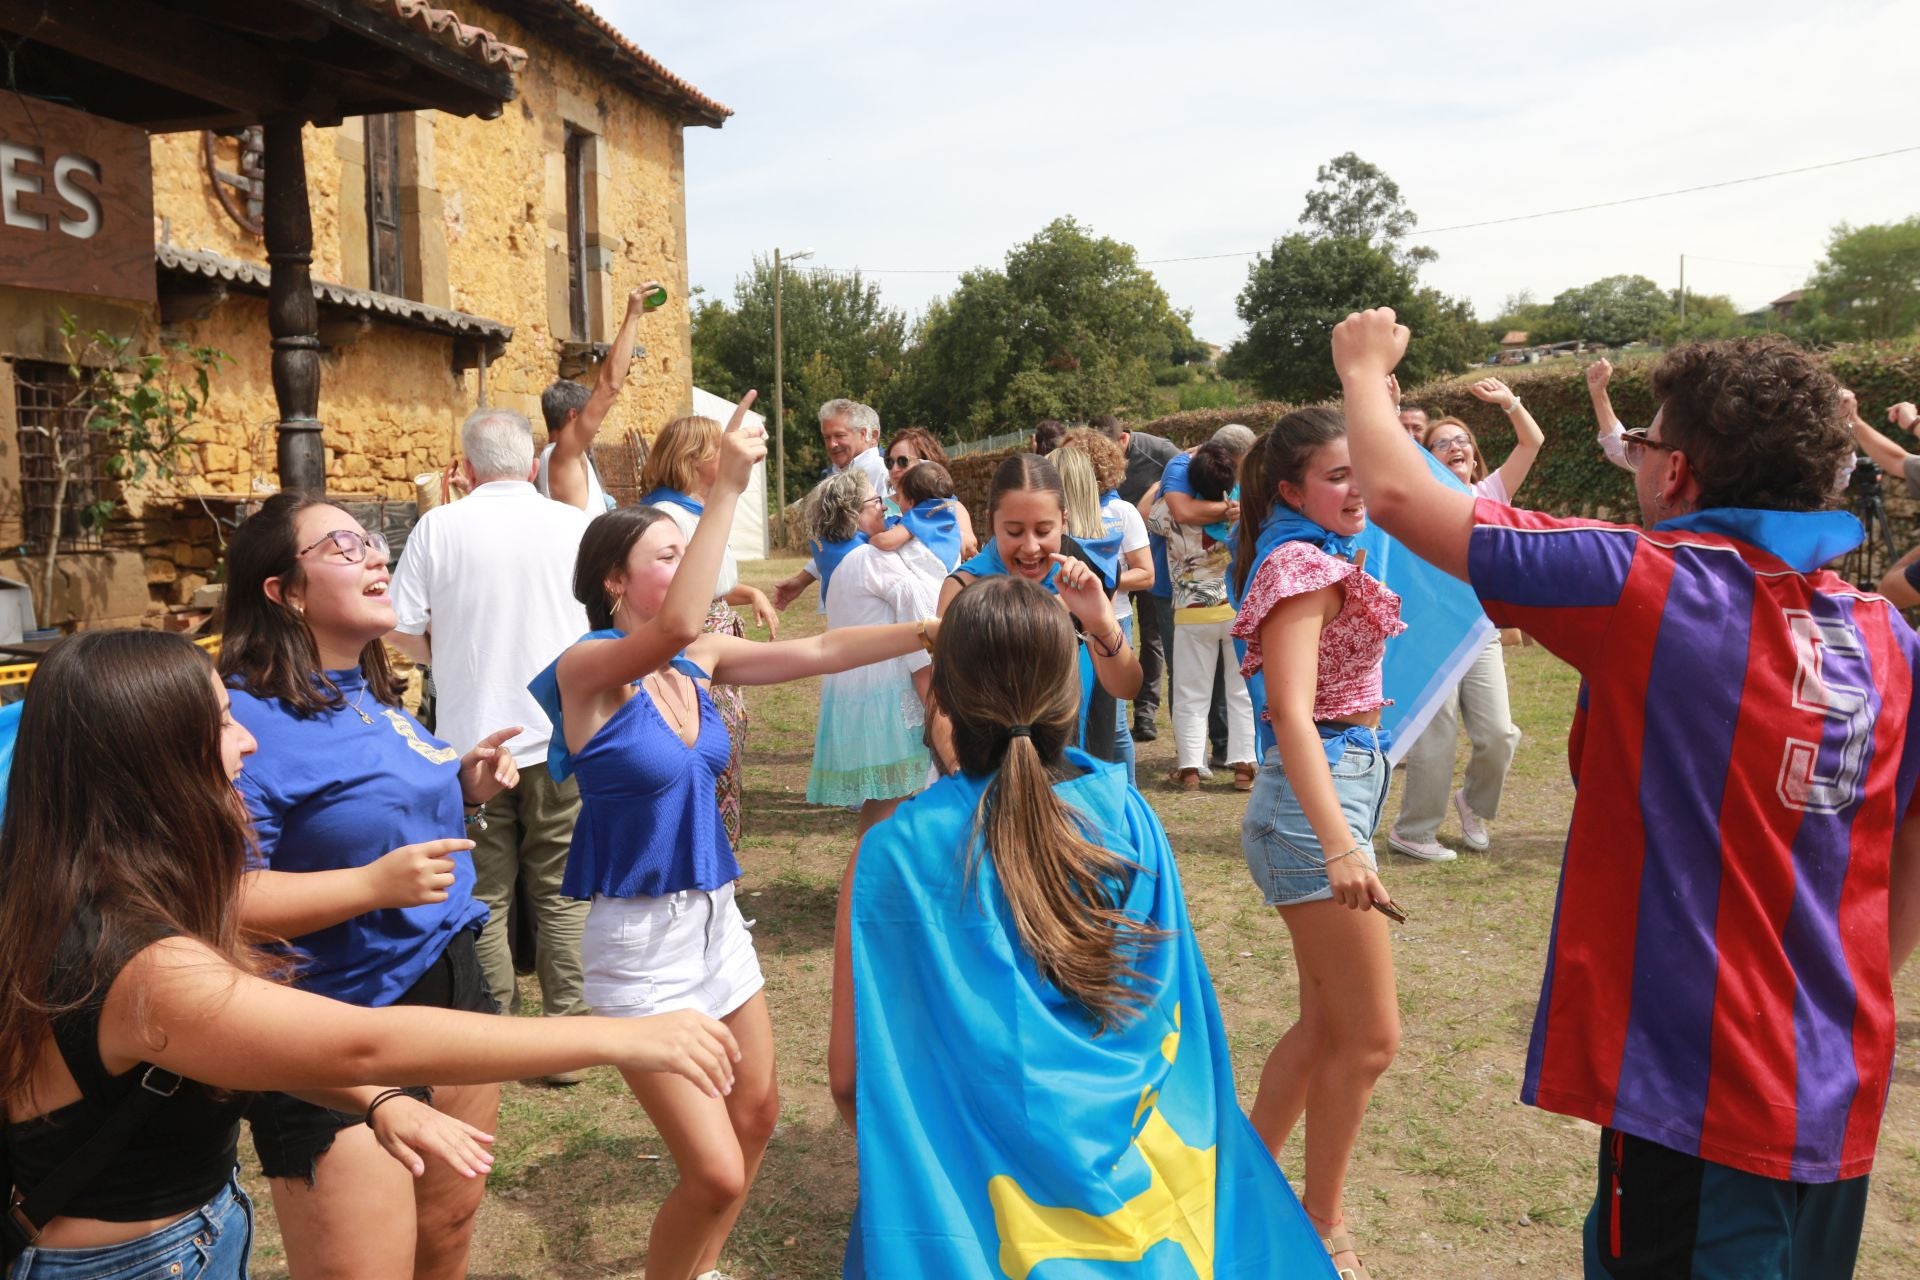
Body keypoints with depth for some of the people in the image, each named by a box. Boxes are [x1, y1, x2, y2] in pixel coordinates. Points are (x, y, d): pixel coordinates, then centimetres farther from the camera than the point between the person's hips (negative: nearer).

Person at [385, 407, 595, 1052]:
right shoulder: (573, 524, -2)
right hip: (558, 736, 0)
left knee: (484, 894, 11)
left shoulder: (438, 527, -4)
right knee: (560, 892, 9)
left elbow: (400, 629, -3)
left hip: (471, 736, 0)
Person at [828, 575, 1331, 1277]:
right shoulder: (1129, 817, -10)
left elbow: (850, 1075, -10)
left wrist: (910, 1162, 8)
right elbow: (1177, 1031, 1)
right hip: (1139, 1184, 3)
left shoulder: (894, 853, -18)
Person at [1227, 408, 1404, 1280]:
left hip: (1341, 784, 10)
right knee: (1370, 1037, 0)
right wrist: (1338, 845, -36)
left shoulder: (1317, 557, 11)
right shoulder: (1304, 564, -16)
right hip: (1320, 796, -10)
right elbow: (1292, 712, -28)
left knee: (1326, 1024, 18)